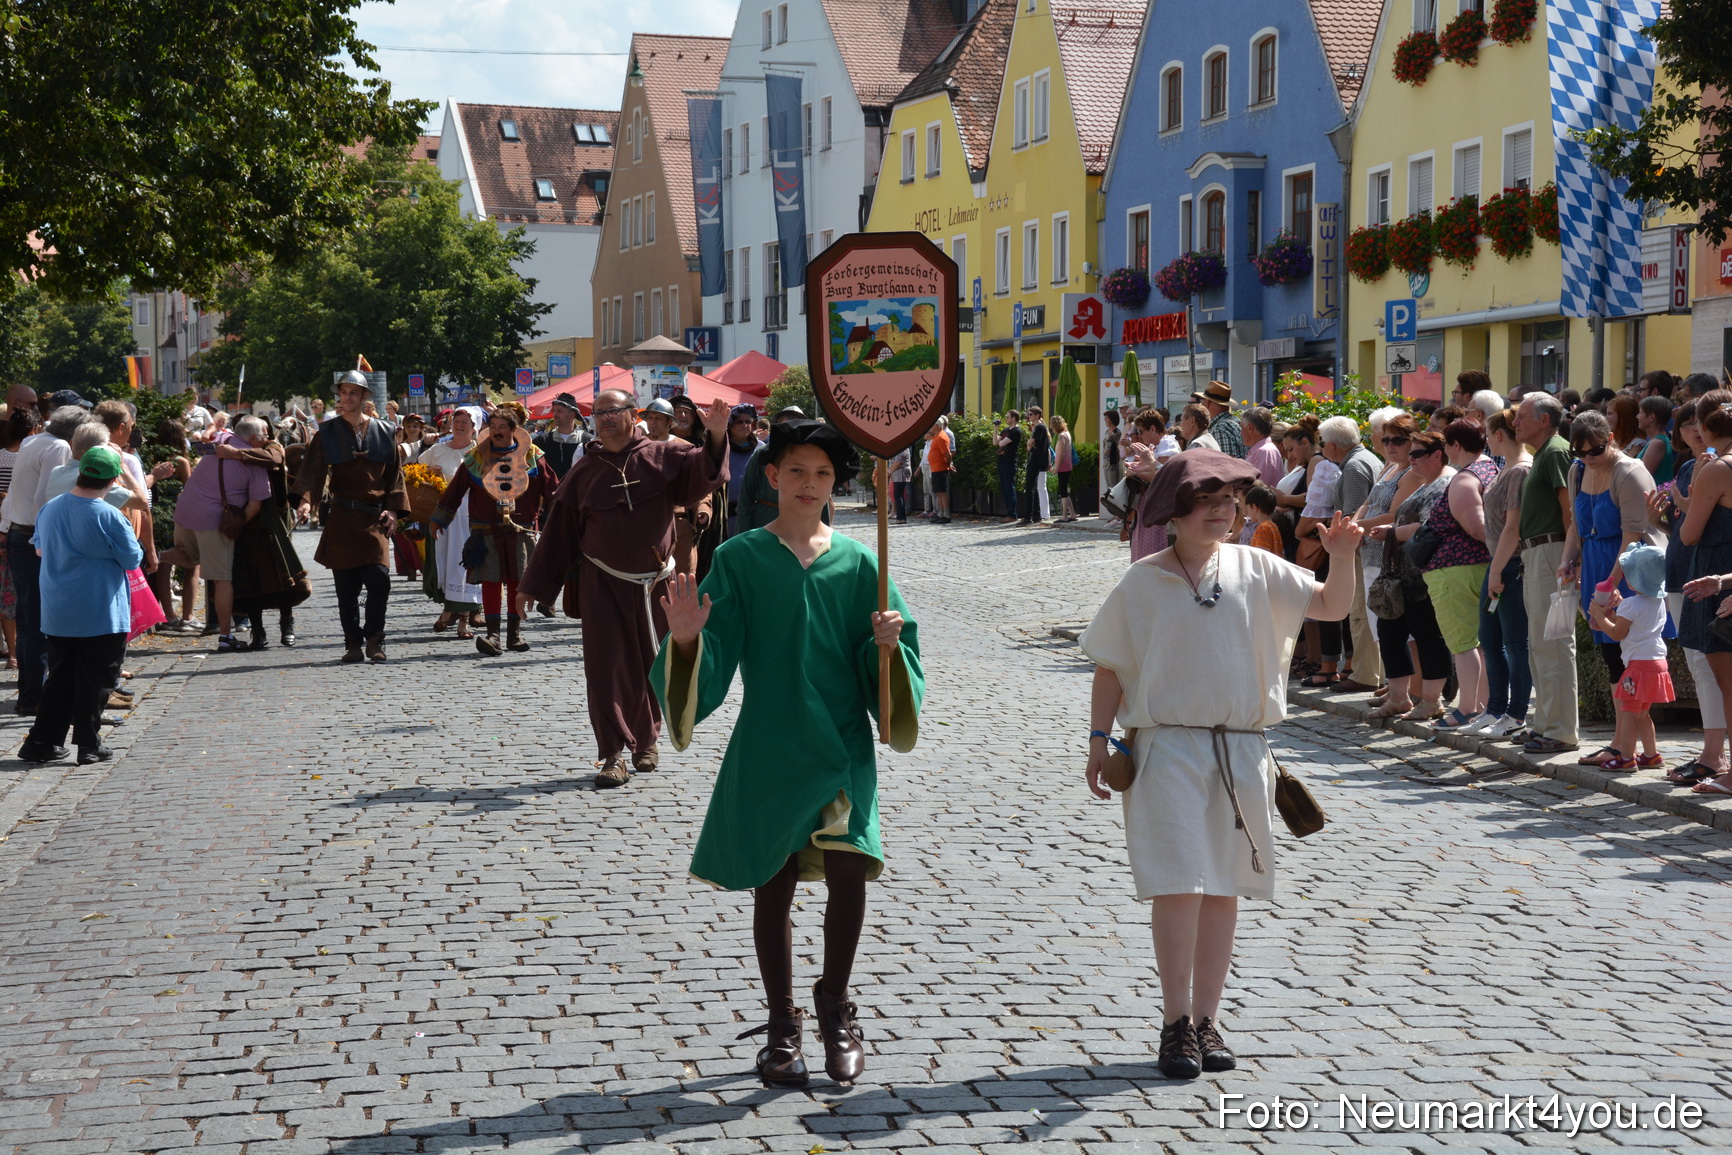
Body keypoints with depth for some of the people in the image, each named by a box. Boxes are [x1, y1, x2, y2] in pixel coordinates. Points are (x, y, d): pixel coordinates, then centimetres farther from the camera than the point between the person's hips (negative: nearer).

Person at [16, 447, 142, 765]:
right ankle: (89, 745, 7)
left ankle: (42, 742, 12)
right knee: (96, 679, 4)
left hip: (57, 615, 6)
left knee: (60, 677, 14)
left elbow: (39, 548, 18)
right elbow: (132, 559, -8)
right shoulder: (108, 516, -17)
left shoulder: (49, 509, 2)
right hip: (101, 615, -6)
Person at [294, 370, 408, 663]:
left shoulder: (382, 432, 9)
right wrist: (306, 499, -24)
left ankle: (374, 639, 3)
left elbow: (394, 474, 11)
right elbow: (313, 470, -6)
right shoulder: (328, 433, 5)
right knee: (346, 586, 2)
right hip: (342, 519, 0)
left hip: (375, 517, 0)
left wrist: (393, 509, 0)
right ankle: (353, 643, 11)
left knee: (379, 578, -13)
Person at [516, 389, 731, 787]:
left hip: (656, 583, 0)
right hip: (604, 586, 0)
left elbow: (703, 471, -13)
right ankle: (614, 755, -3)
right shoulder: (584, 471, 4)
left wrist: (716, 438, -34)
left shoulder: (662, 457, 0)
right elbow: (558, 531, 8)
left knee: (653, 665, 9)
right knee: (607, 667, -6)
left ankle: (646, 741, 29)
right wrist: (533, 585, 10)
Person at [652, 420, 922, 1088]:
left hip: (841, 745, 0)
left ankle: (834, 1003, 11)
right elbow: (717, 654, -3)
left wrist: (888, 644, -14)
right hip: (768, 749, 0)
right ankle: (781, 1025, 23)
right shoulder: (739, 560, 1)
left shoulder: (857, 563, 5)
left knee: (849, 869, -13)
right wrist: (687, 639, -23)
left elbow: (876, 657, 7)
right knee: (772, 886, 6)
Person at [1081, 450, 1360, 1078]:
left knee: (1222, 888, 8)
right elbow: (1111, 667, 5)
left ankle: (1207, 1020, 17)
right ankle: (1177, 1022, -1)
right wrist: (1099, 740, -1)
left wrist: (1342, 555, -16)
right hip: (1167, 746, -3)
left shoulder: (1254, 569, 5)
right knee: (1177, 884, -10)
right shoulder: (1141, 583, 0)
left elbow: (1332, 606, 2)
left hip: (1241, 749, 3)